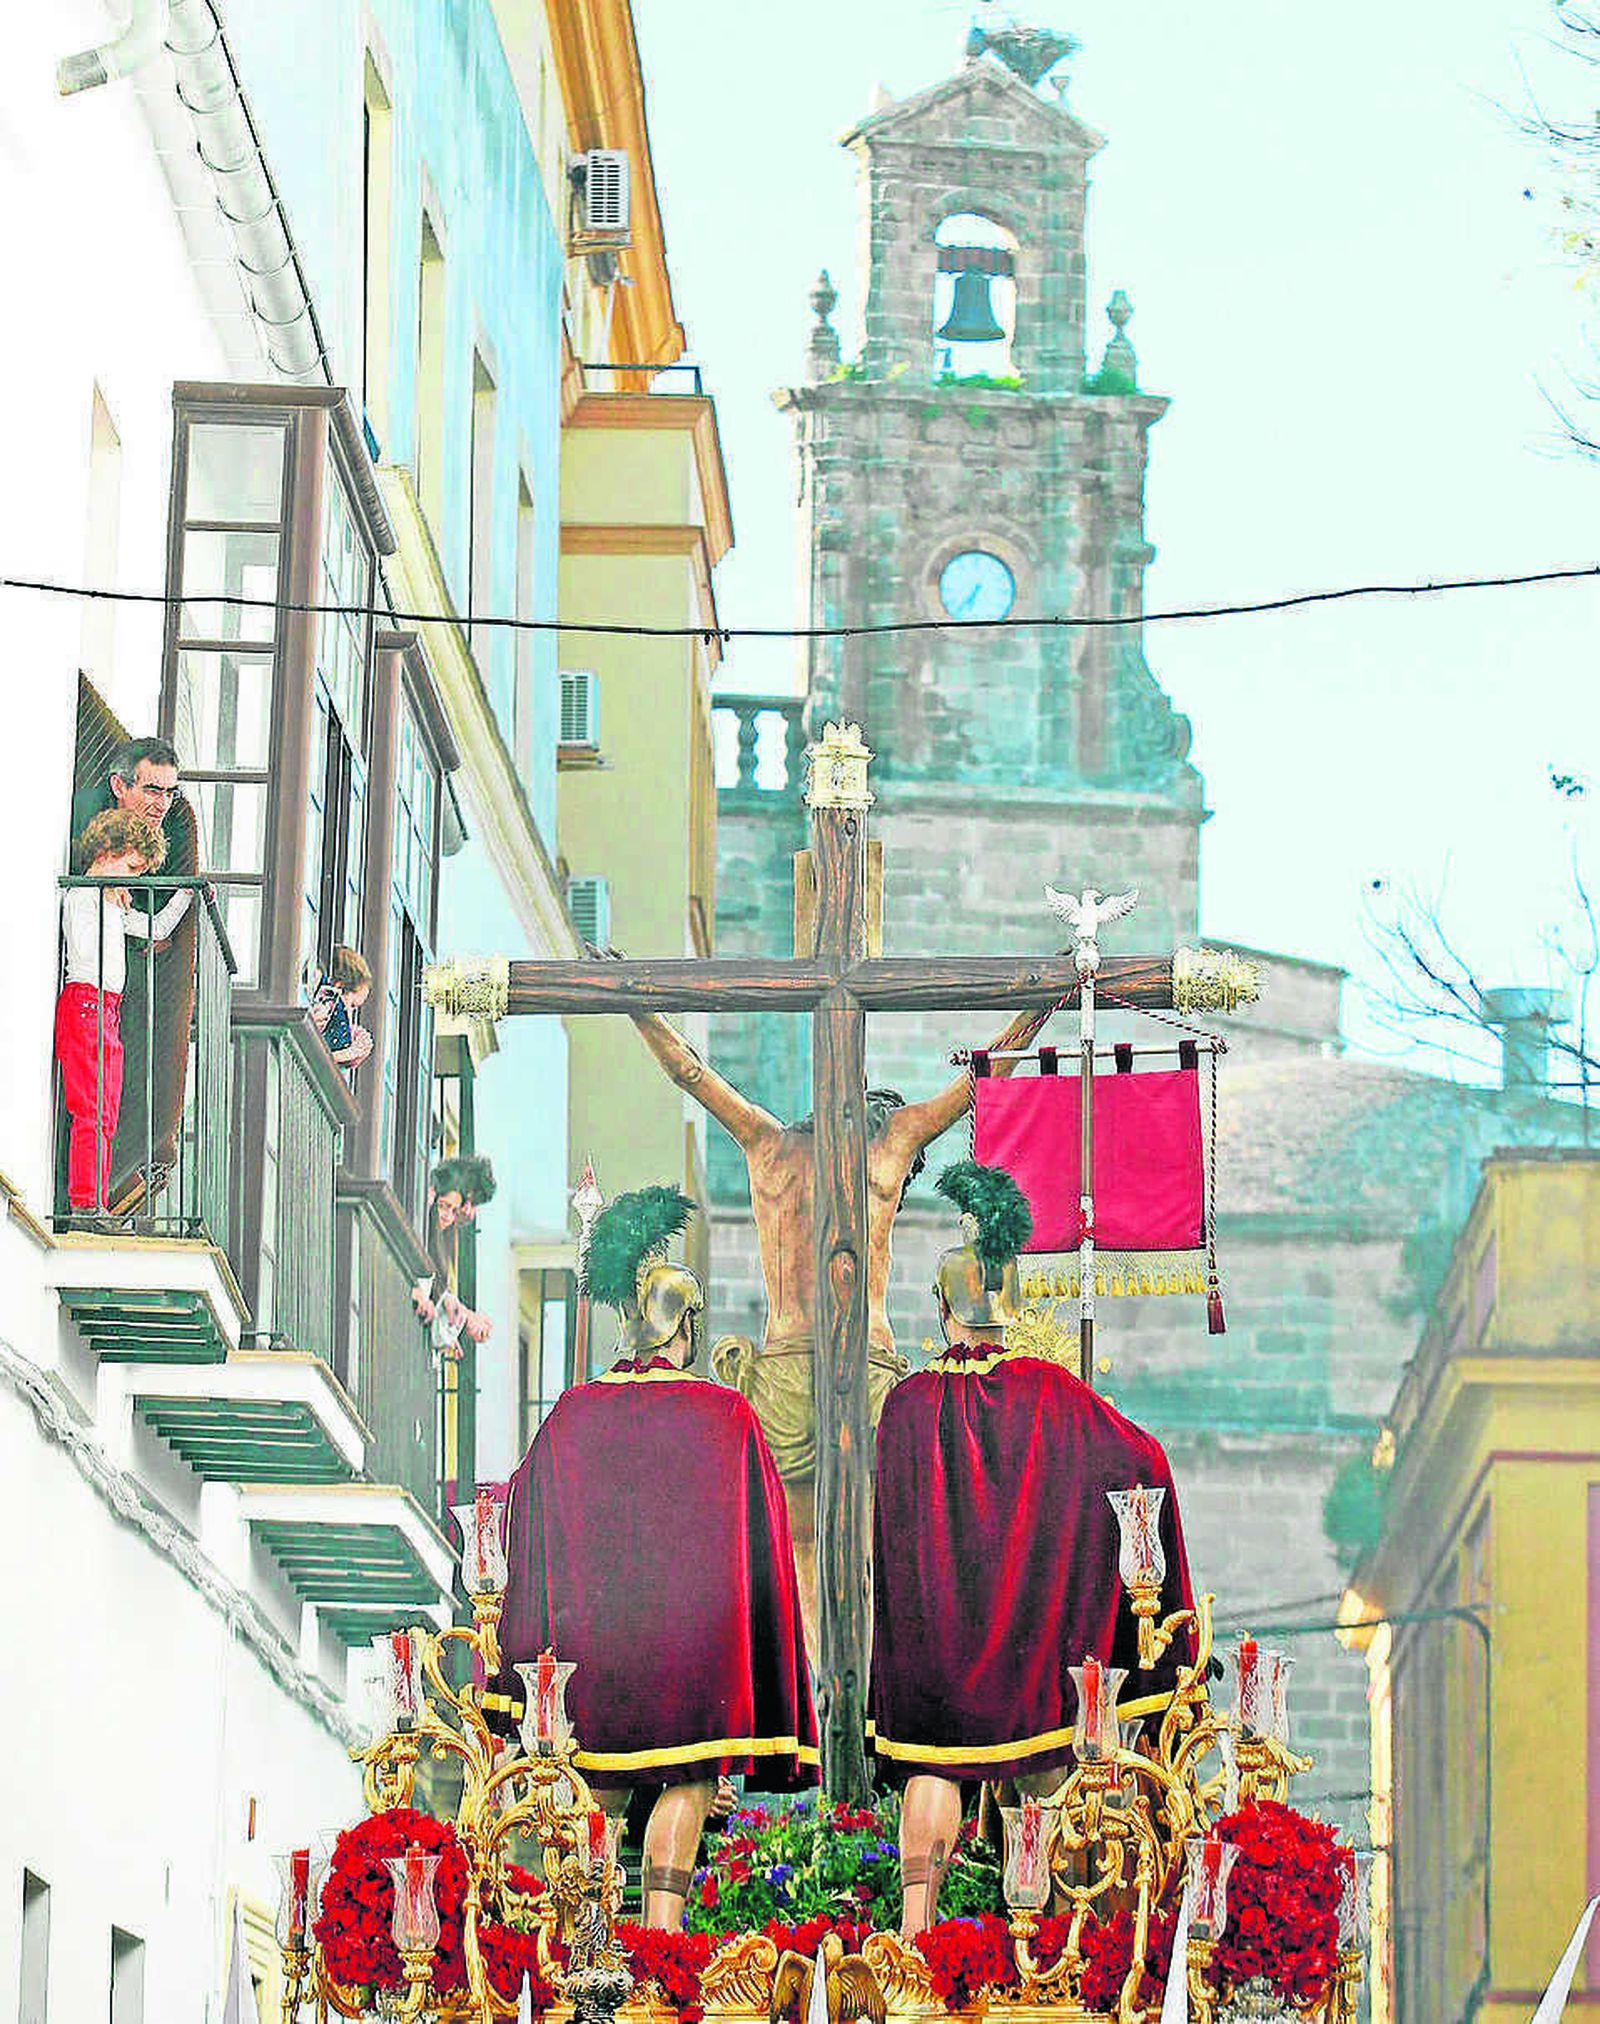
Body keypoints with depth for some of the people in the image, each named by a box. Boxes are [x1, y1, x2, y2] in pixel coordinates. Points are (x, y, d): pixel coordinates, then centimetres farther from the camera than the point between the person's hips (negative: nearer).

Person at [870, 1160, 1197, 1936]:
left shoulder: (909, 1404, -7)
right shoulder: (1053, 1393, -7)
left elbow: (890, 1528, 0)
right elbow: (1145, 1462, -2)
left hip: (933, 1621, -1)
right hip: (1032, 1612, 1)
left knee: (934, 1763, 2)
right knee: (1043, 1761, 11)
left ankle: (916, 1923, -6)